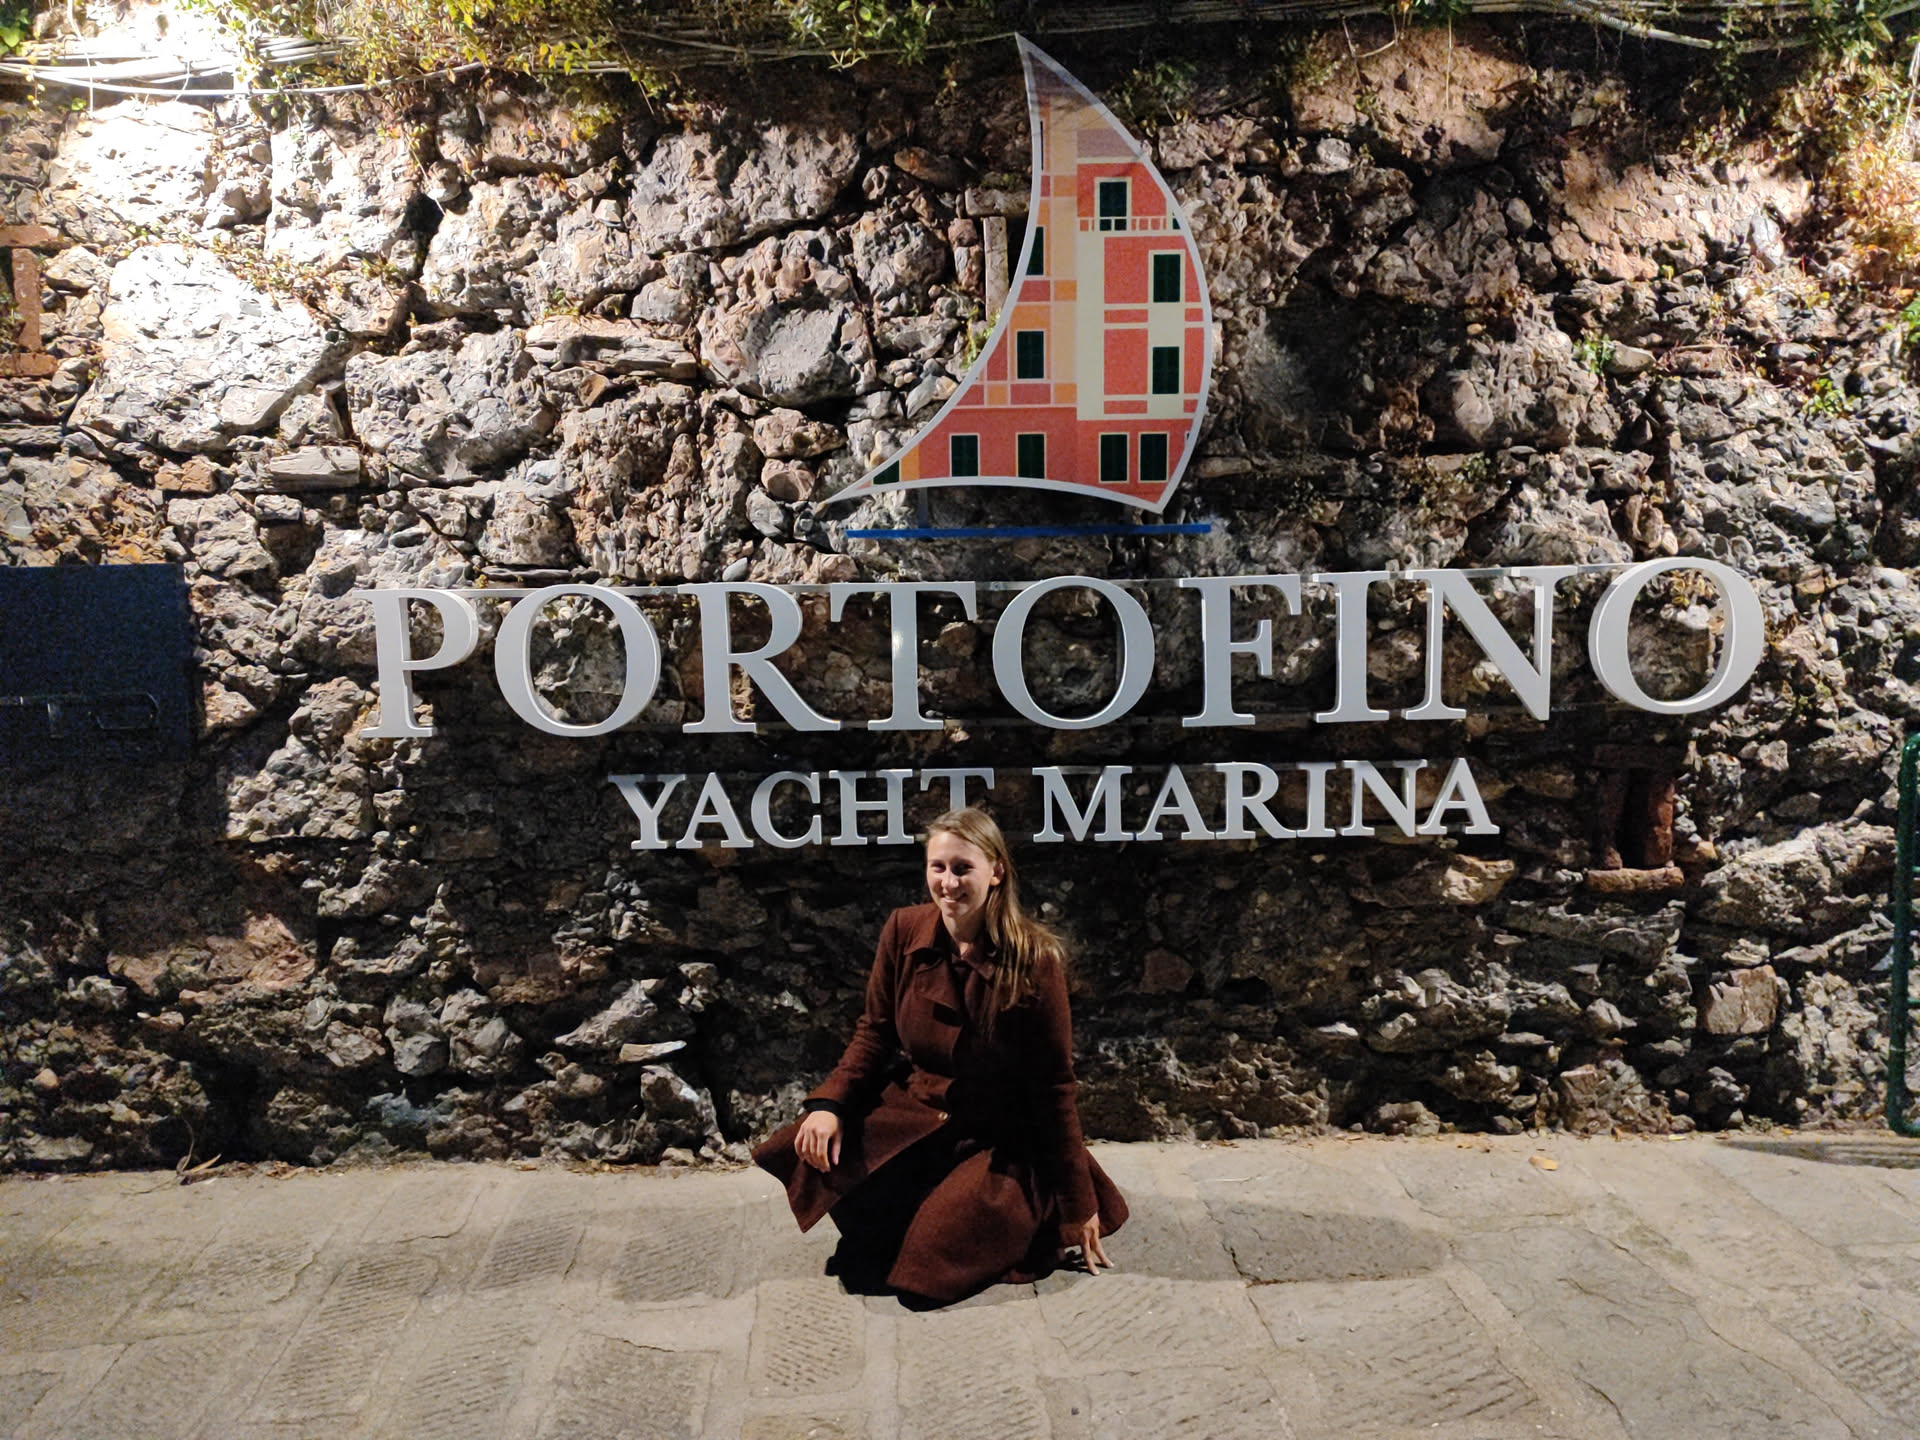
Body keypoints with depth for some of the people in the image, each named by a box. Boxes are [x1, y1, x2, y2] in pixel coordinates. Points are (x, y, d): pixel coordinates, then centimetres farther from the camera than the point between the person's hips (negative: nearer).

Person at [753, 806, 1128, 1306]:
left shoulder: (1035, 959, -19)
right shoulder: (904, 931, -7)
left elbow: (1054, 1086, -12)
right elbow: (874, 1033, 5)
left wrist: (1079, 1207, -7)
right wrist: (828, 1103, -14)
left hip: (1003, 1140, -4)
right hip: (914, 1114, 4)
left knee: (929, 1272, -21)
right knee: (814, 1150, -22)